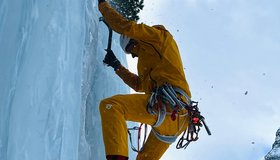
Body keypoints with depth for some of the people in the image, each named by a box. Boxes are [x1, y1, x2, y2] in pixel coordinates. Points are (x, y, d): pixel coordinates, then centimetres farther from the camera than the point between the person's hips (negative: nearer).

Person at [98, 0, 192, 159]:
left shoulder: (160, 36, 15)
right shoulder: (154, 58, 38)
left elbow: (125, 26, 4)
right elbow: (140, 85, 42)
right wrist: (117, 66, 43)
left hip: (168, 104, -10)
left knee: (110, 105, -24)